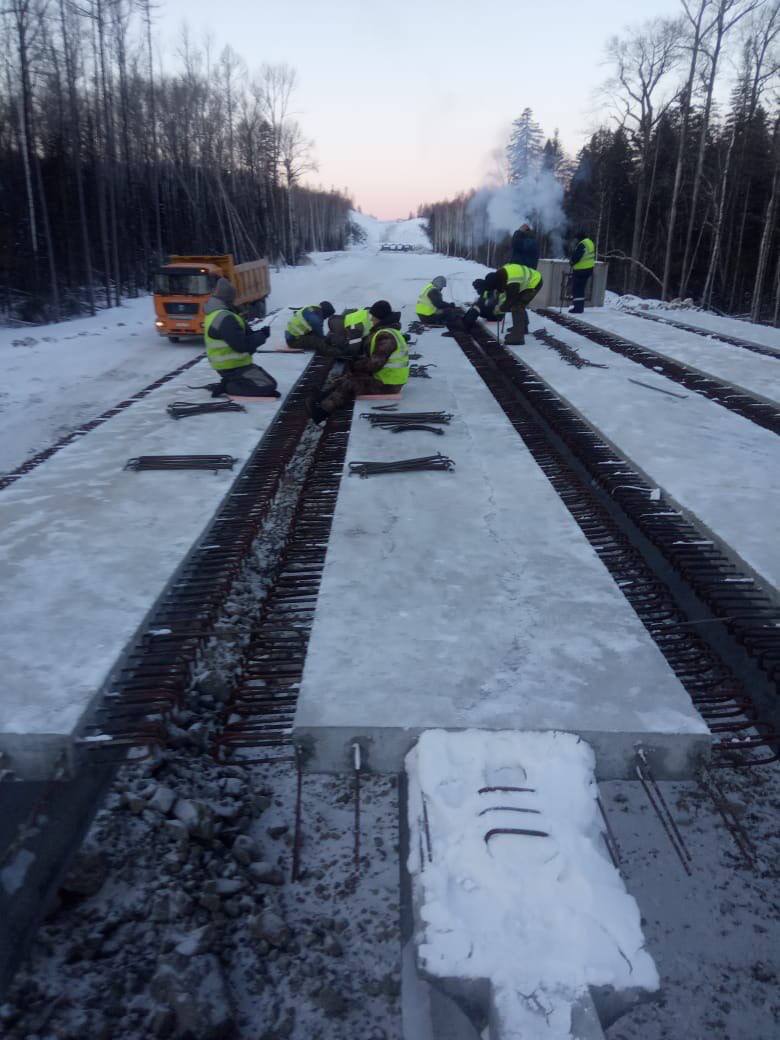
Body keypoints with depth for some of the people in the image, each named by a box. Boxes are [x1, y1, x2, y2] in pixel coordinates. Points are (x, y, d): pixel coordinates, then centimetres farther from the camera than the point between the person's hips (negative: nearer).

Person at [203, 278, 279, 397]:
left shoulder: (215, 314, 12)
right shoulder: (224, 318, -23)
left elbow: (242, 334, 14)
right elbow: (241, 345, -25)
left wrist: (259, 333, -1)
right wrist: (261, 336, -10)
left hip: (228, 364, 10)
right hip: (233, 367, -10)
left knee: (268, 381, 19)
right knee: (268, 386, -15)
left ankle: (229, 383, 9)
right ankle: (227, 387, -10)